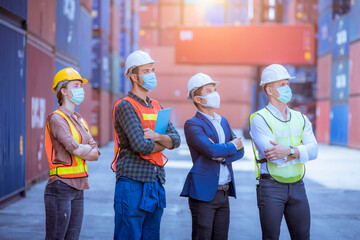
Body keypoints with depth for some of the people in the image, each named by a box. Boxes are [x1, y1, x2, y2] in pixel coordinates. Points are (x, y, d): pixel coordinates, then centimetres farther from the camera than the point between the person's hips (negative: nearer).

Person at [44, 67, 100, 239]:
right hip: (61, 186, -8)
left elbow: (96, 154, 7)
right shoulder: (56, 119, -8)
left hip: (78, 188, 8)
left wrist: (81, 150, -10)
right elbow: (76, 149, -19)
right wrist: (88, 148, 1)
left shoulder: (80, 121, 17)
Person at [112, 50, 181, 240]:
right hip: (132, 183, -7)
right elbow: (140, 145, -19)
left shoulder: (156, 107, 16)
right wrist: (164, 143, -1)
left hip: (156, 182, 8)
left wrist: (157, 136, -14)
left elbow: (176, 139, 6)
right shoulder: (125, 106, -8)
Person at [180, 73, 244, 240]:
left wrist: (223, 156, -10)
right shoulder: (192, 125, -8)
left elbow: (240, 151, 10)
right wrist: (231, 146, -5)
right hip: (203, 193, -7)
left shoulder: (223, 121, 16)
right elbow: (211, 150, -22)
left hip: (224, 193, 7)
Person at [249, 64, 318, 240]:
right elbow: (274, 156, -19)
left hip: (297, 186, 5)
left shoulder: (301, 119, 10)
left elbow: (313, 150, -6)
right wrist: (301, 152, -9)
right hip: (271, 187, -5)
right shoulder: (260, 120, -7)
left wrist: (289, 151, -23)